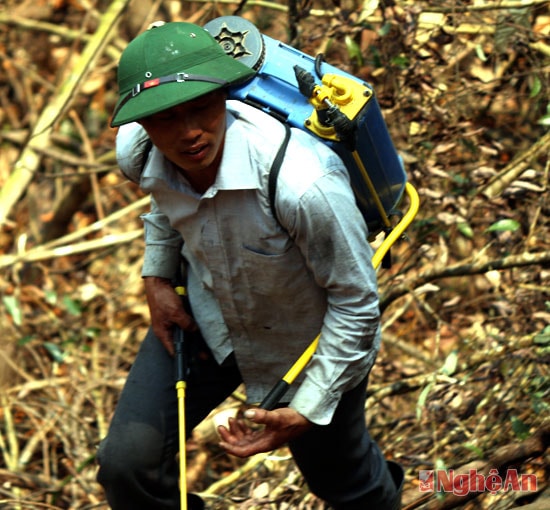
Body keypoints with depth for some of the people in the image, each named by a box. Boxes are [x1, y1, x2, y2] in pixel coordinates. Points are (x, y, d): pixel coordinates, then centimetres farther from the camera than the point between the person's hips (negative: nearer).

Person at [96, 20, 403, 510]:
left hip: (310, 345, -3)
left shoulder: (302, 183, -43)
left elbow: (357, 304, -27)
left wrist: (306, 412, -25)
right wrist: (157, 278, -3)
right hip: (202, 320, 4)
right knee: (126, 465, -7)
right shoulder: (137, 151, -23)